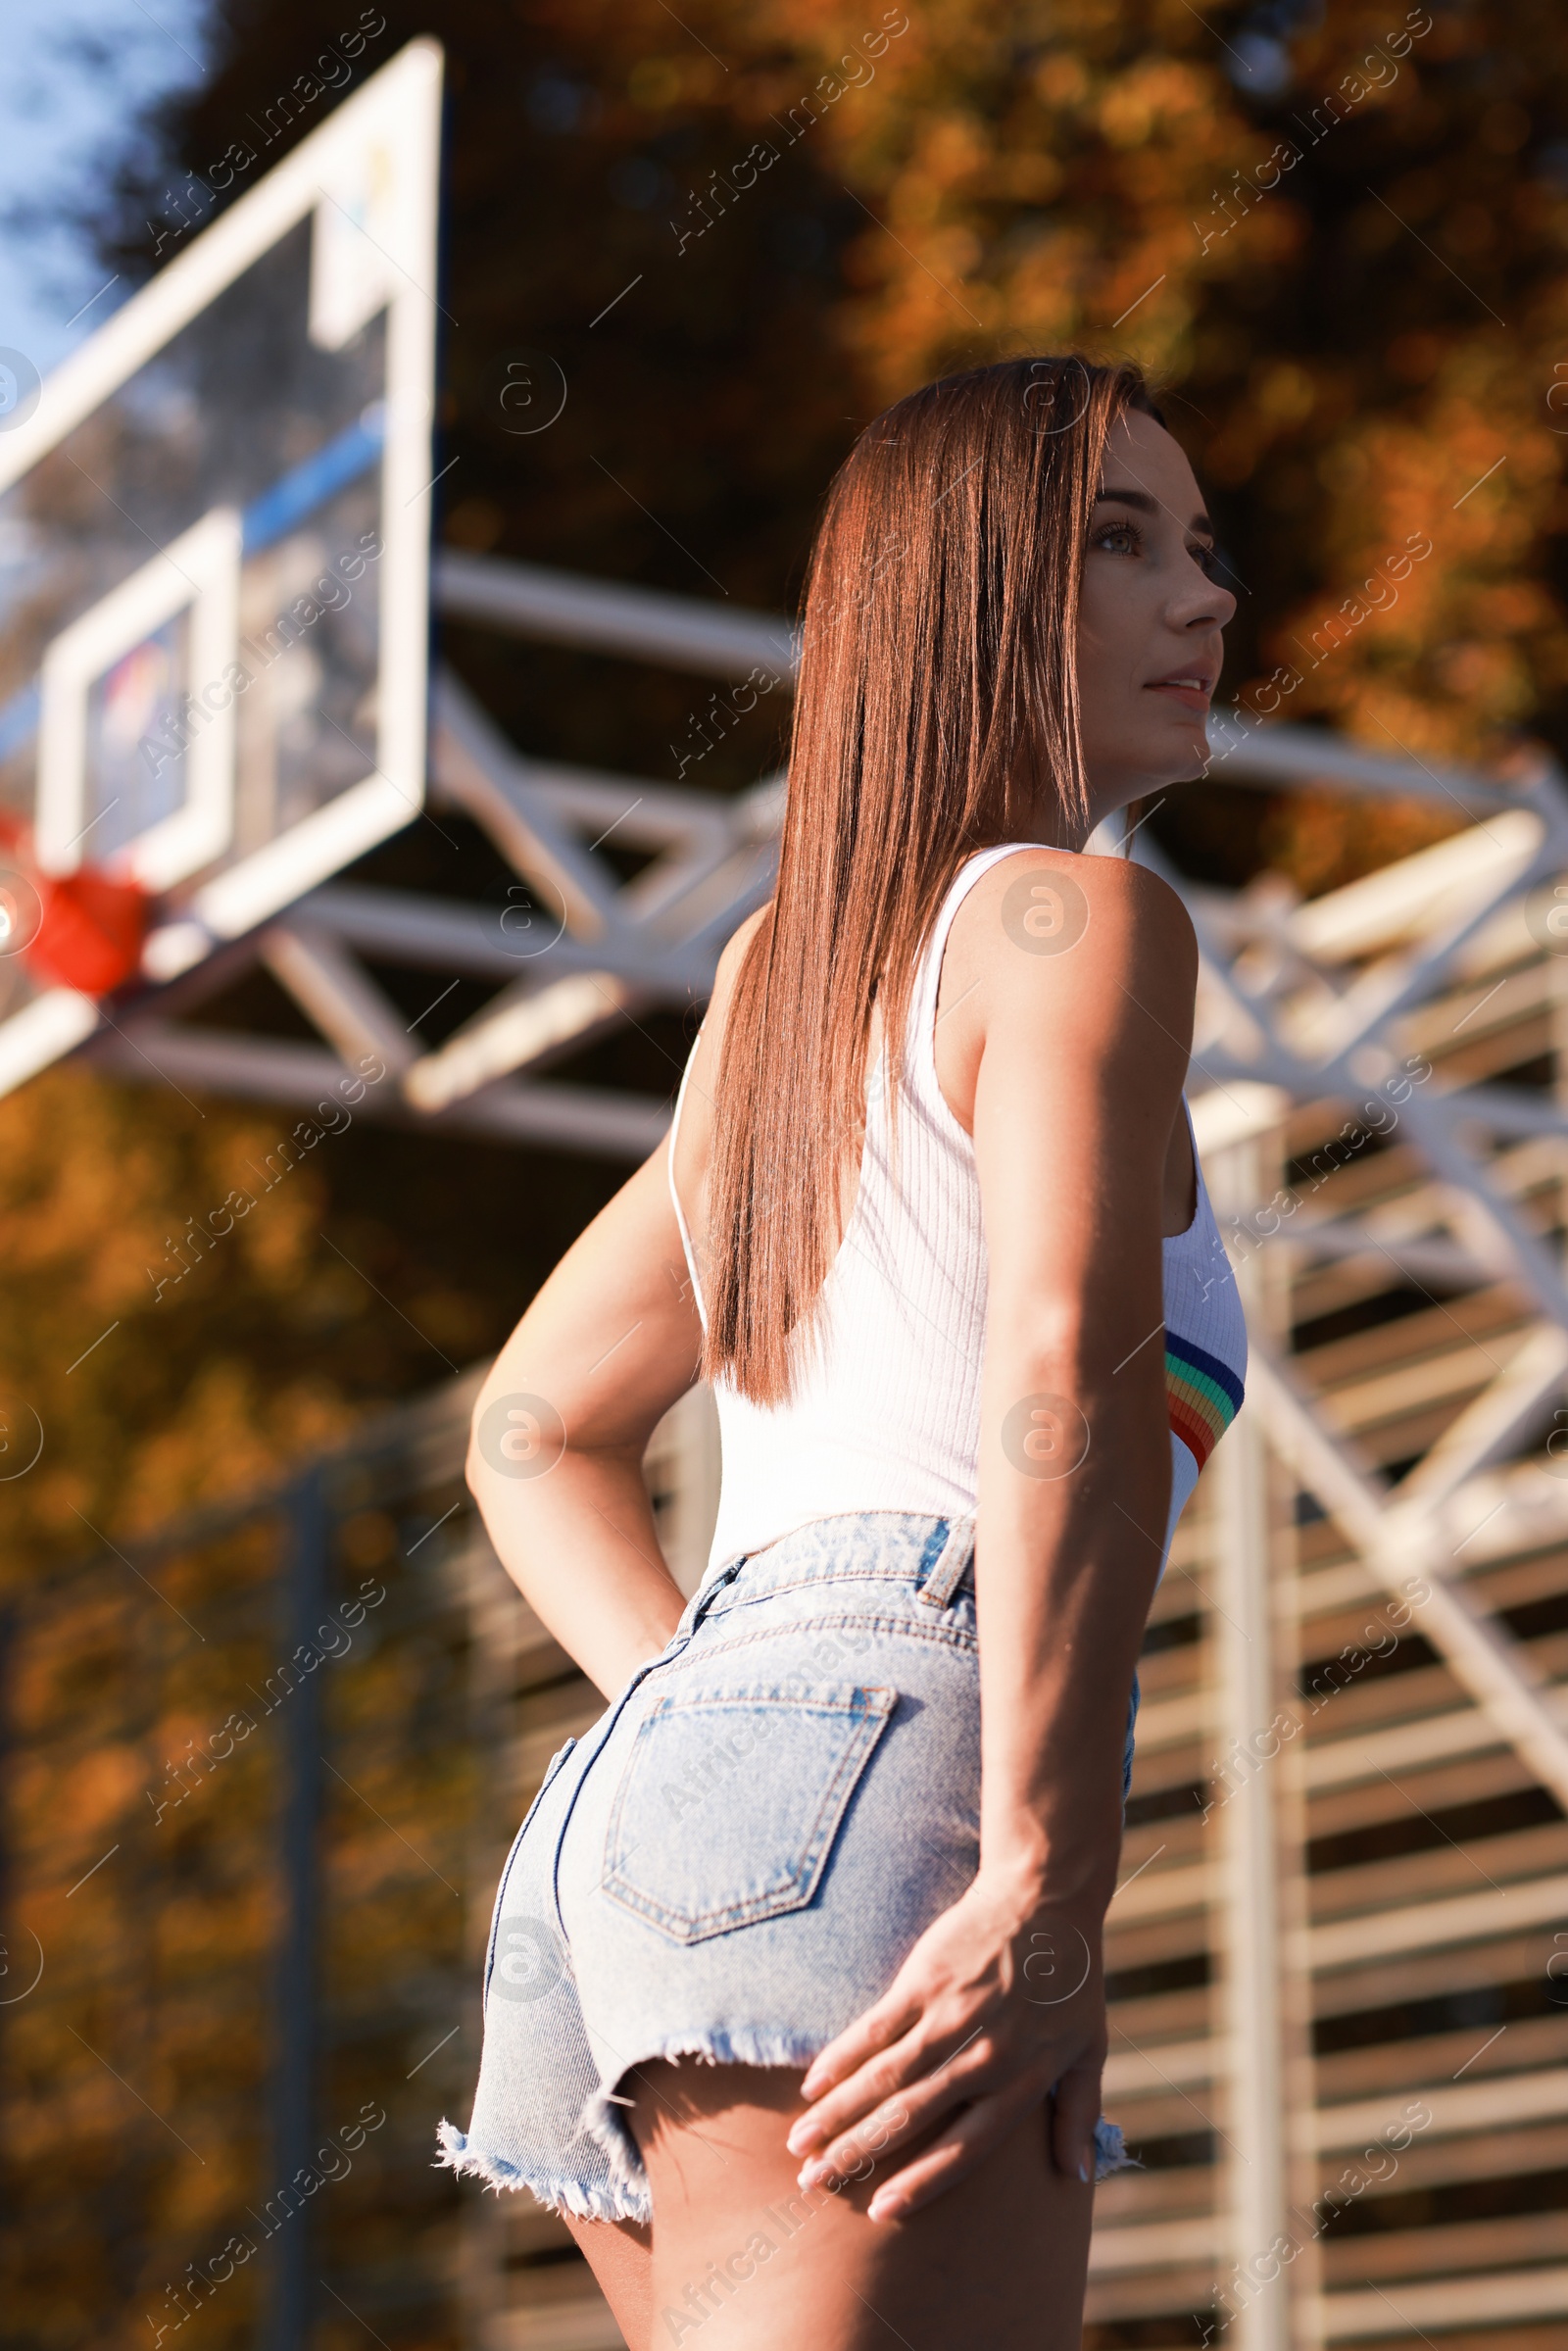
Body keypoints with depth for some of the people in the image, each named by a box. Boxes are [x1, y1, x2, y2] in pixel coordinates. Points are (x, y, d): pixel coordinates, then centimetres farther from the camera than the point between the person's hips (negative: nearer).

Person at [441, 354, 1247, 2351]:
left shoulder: (783, 985, 29)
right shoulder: (1071, 922, 4)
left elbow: (534, 1435, 33)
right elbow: (1073, 1365, -14)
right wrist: (1051, 1885, -18)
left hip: (633, 1807, 9)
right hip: (876, 1765, -9)